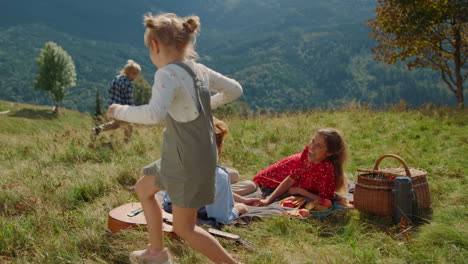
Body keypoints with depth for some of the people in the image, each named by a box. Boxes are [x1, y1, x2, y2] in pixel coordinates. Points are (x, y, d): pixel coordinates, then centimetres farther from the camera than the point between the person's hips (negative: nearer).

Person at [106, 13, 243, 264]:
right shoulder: (199, 69, 4)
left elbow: (154, 114, -36)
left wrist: (120, 111, -19)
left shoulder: (168, 73, -20)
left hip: (188, 162, -9)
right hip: (195, 155, 9)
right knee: (143, 189, 25)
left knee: (184, 228, 6)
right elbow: (235, 89, 13)